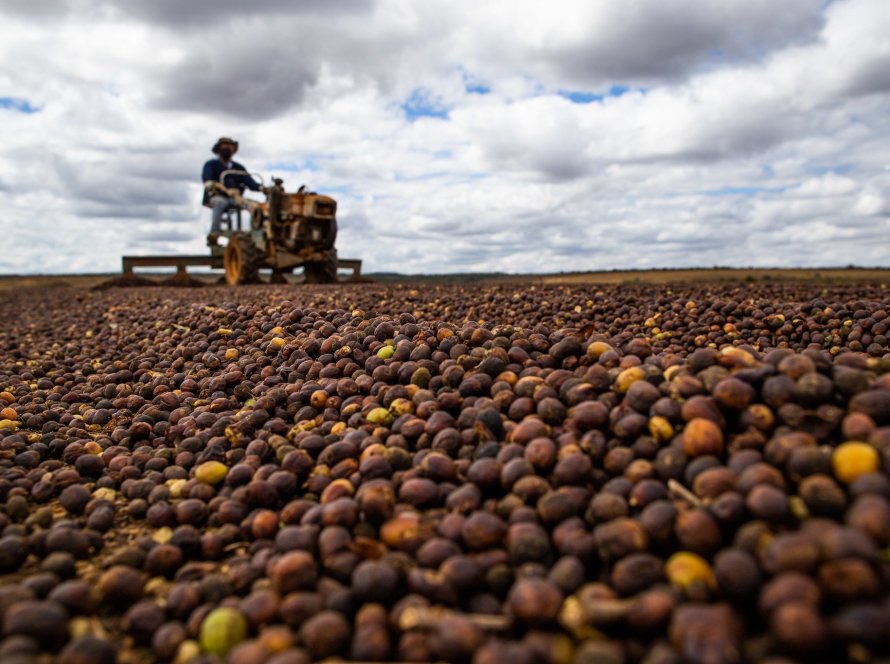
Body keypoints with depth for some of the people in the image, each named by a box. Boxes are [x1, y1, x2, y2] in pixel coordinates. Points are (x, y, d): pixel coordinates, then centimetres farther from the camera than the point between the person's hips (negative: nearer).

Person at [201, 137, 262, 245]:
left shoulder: (238, 168, 21)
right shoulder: (211, 165, 11)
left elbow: (248, 181, 6)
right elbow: (206, 175, -11)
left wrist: (260, 187, -16)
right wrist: (209, 183, -36)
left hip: (235, 198, 3)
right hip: (217, 196, -3)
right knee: (220, 202, -40)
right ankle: (214, 233, -46)